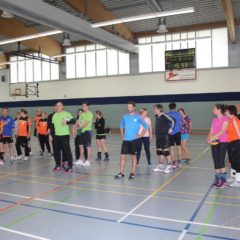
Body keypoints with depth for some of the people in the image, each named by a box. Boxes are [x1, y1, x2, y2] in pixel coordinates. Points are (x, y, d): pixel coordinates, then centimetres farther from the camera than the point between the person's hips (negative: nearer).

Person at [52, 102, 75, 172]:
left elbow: (73, 121, -12)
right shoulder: (54, 115, 13)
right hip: (56, 136, 6)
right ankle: (58, 165, 24)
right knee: (56, 151, 10)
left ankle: (70, 167, 2)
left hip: (65, 135, -6)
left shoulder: (66, 114, -5)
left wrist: (66, 122, -26)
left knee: (67, 151, -5)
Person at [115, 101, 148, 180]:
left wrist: (141, 135, -4)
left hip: (134, 140, -3)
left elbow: (145, 126, 0)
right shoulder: (125, 116, 6)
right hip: (126, 140, 4)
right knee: (122, 156, 1)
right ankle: (121, 173, 10)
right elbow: (121, 126, 21)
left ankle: (133, 173, 16)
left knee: (133, 156, 6)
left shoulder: (138, 117, -5)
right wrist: (122, 135, 11)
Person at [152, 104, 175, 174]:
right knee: (159, 151, 12)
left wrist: (170, 129, -15)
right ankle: (161, 166, 24)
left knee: (165, 151, -5)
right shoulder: (157, 116, 9)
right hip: (158, 136, 8)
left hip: (165, 136, -8)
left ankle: (169, 166, 5)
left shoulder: (164, 116, -15)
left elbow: (172, 121, -21)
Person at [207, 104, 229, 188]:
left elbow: (223, 131, -18)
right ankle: (217, 179, 18)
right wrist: (209, 137, -10)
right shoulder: (214, 119, 13)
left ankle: (224, 181, 7)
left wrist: (214, 136, -29)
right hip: (214, 143, 6)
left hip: (222, 142, -6)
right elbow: (211, 131, 10)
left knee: (221, 162, -5)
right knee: (216, 162, 8)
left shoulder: (225, 119, -7)